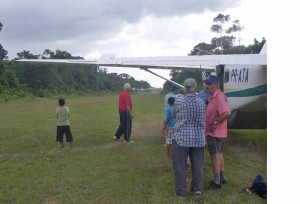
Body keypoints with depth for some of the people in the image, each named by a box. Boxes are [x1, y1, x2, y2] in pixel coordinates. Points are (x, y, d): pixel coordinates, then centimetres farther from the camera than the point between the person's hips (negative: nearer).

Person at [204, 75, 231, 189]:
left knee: (215, 155, -2)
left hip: (215, 133, -10)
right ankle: (222, 178, 30)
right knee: (219, 154, 18)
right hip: (214, 132, 10)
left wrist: (215, 123, -25)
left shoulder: (219, 97, -21)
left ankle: (216, 182, 7)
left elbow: (227, 113, -33)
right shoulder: (214, 97, 11)